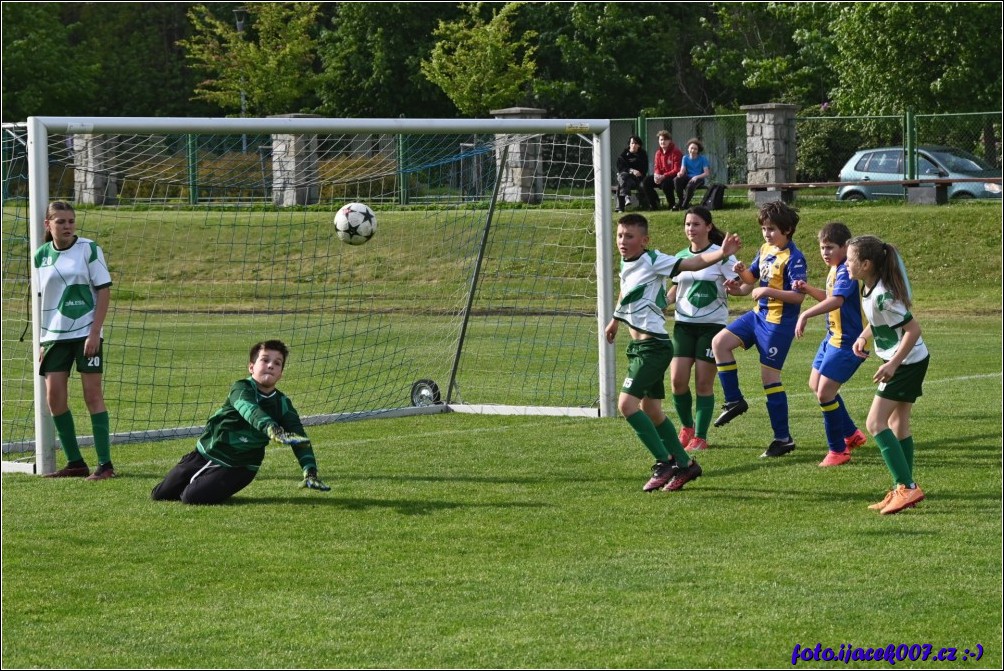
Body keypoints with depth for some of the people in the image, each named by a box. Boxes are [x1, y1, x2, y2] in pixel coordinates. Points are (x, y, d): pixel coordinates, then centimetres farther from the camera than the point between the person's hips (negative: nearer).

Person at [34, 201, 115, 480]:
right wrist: (42, 340, 8)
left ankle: (105, 464, -1)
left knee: (92, 395, -5)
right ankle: (75, 463, 10)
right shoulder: (41, 256, 7)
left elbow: (104, 290, -6)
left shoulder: (89, 250, -4)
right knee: (54, 397, -1)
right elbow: (42, 300, 13)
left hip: (86, 333, -4)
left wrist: (94, 333, -14)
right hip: (55, 335, 4)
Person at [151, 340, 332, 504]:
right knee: (160, 495, 5)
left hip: (238, 468, 0)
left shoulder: (282, 404, -6)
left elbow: (299, 437, -10)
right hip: (205, 454, 0)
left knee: (193, 497, -24)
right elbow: (249, 410, -40)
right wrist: (272, 430, -60)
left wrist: (310, 472, -28)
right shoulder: (241, 389, -17)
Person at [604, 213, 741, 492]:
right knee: (650, 409, 13)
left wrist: (722, 254, -38)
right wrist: (615, 319, 45)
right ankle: (685, 464, 22)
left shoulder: (653, 260, -13)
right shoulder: (627, 265, 10)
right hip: (639, 346, 9)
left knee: (627, 403, -17)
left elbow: (692, 263, -22)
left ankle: (665, 462, -13)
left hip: (653, 345, -9)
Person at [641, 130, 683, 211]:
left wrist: (664, 176, -28)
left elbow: (677, 170, -19)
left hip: (674, 177, -7)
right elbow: (656, 167, 8)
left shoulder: (676, 152, -13)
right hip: (661, 176, 7)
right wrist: (656, 175, -18)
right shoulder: (658, 153, 8)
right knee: (646, 181, -13)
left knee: (665, 183, -38)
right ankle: (654, 203, -4)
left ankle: (672, 205, -16)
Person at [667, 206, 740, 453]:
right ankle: (686, 428, 17)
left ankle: (700, 437, 6)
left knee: (703, 383, -4)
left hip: (712, 324, -4)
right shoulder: (681, 257, 9)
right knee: (677, 380, -5)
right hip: (684, 324, 4)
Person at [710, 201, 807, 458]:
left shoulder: (793, 258, -17)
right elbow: (752, 278, 19)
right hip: (759, 315, 9)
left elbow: (799, 295, -22)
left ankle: (783, 438, 5)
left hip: (779, 322, -9)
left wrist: (768, 291, -27)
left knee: (769, 377, -4)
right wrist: (742, 272, -3)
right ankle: (734, 401, 12)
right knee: (720, 342, 1)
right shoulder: (765, 250, 9)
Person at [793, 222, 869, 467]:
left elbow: (836, 300, -38)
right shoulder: (835, 270, 9)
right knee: (815, 385, 22)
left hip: (847, 341, -11)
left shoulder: (846, 272, -22)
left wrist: (805, 315, -44)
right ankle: (851, 434, 36)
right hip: (833, 337, 11)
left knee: (825, 392, -12)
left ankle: (838, 450, 2)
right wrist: (808, 289, 7)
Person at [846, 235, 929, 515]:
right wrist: (863, 337, 7)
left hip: (907, 361, -10)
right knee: (898, 424, 13)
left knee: (875, 423, -12)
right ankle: (904, 490, 17)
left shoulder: (883, 296, -27)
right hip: (908, 362, 10)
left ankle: (905, 487, -16)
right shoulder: (869, 288, 2)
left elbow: (913, 329, -25)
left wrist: (893, 364, -27)